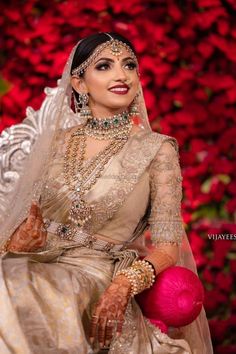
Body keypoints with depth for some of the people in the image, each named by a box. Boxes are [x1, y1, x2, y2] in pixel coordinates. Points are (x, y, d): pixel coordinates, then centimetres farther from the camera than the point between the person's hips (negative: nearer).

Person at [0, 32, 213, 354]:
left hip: (97, 279, -3)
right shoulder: (54, 139, 12)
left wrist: (124, 287, -22)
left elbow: (167, 248, -3)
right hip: (35, 265, 4)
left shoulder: (156, 150, 2)